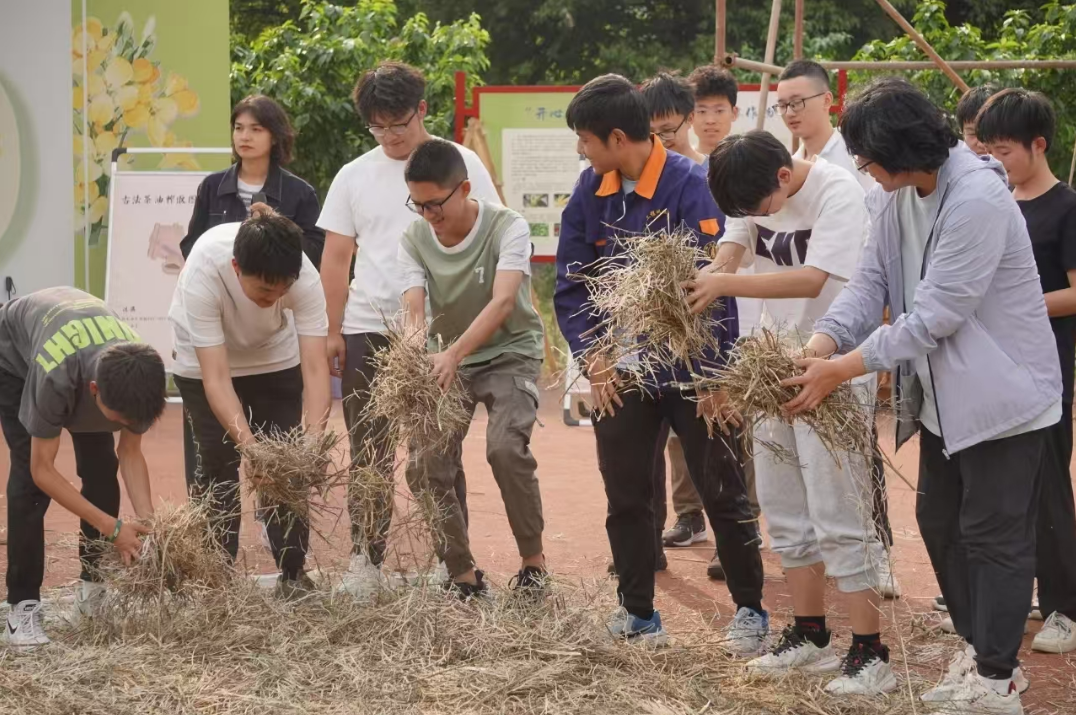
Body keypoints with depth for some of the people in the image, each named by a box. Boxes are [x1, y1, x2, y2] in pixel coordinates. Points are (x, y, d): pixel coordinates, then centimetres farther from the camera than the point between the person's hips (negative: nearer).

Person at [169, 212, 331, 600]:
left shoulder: (304, 277, -35)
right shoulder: (203, 275, -41)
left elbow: (315, 368, -36)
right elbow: (215, 378, -40)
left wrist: (314, 436, -50)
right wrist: (245, 440, -51)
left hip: (275, 359, 2)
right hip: (205, 360, -2)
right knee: (218, 467, -7)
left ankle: (293, 574, 10)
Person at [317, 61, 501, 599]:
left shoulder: (460, 165, 2)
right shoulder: (354, 177, 10)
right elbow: (336, 257, 11)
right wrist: (332, 331, 4)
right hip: (367, 331, 3)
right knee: (368, 452, 5)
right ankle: (365, 561, 12)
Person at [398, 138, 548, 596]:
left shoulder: (507, 228, -21)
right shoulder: (414, 241, -9)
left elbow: (503, 301, -34)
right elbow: (414, 309, -20)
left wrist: (454, 353, -49)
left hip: (508, 354, -4)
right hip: (446, 361, 4)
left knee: (505, 447, -27)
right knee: (426, 465, -8)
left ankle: (533, 560, -8)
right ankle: (462, 575, 9)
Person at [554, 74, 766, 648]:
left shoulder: (689, 186, -17)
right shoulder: (591, 191, -1)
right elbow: (571, 282, 6)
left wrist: (716, 376, -18)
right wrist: (592, 354, -5)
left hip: (692, 371, -5)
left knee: (722, 493, 3)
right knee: (625, 496, 9)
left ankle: (749, 610, 15)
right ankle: (637, 613, 21)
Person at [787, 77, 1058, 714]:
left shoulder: (978, 199, -27)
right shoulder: (897, 195, 1)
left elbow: (934, 316, -28)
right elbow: (872, 280, -2)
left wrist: (841, 370, -26)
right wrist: (821, 343, -20)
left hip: (1004, 396, -9)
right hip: (945, 396, 9)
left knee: (994, 537, 0)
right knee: (940, 523, 16)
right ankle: (979, 649, 31)